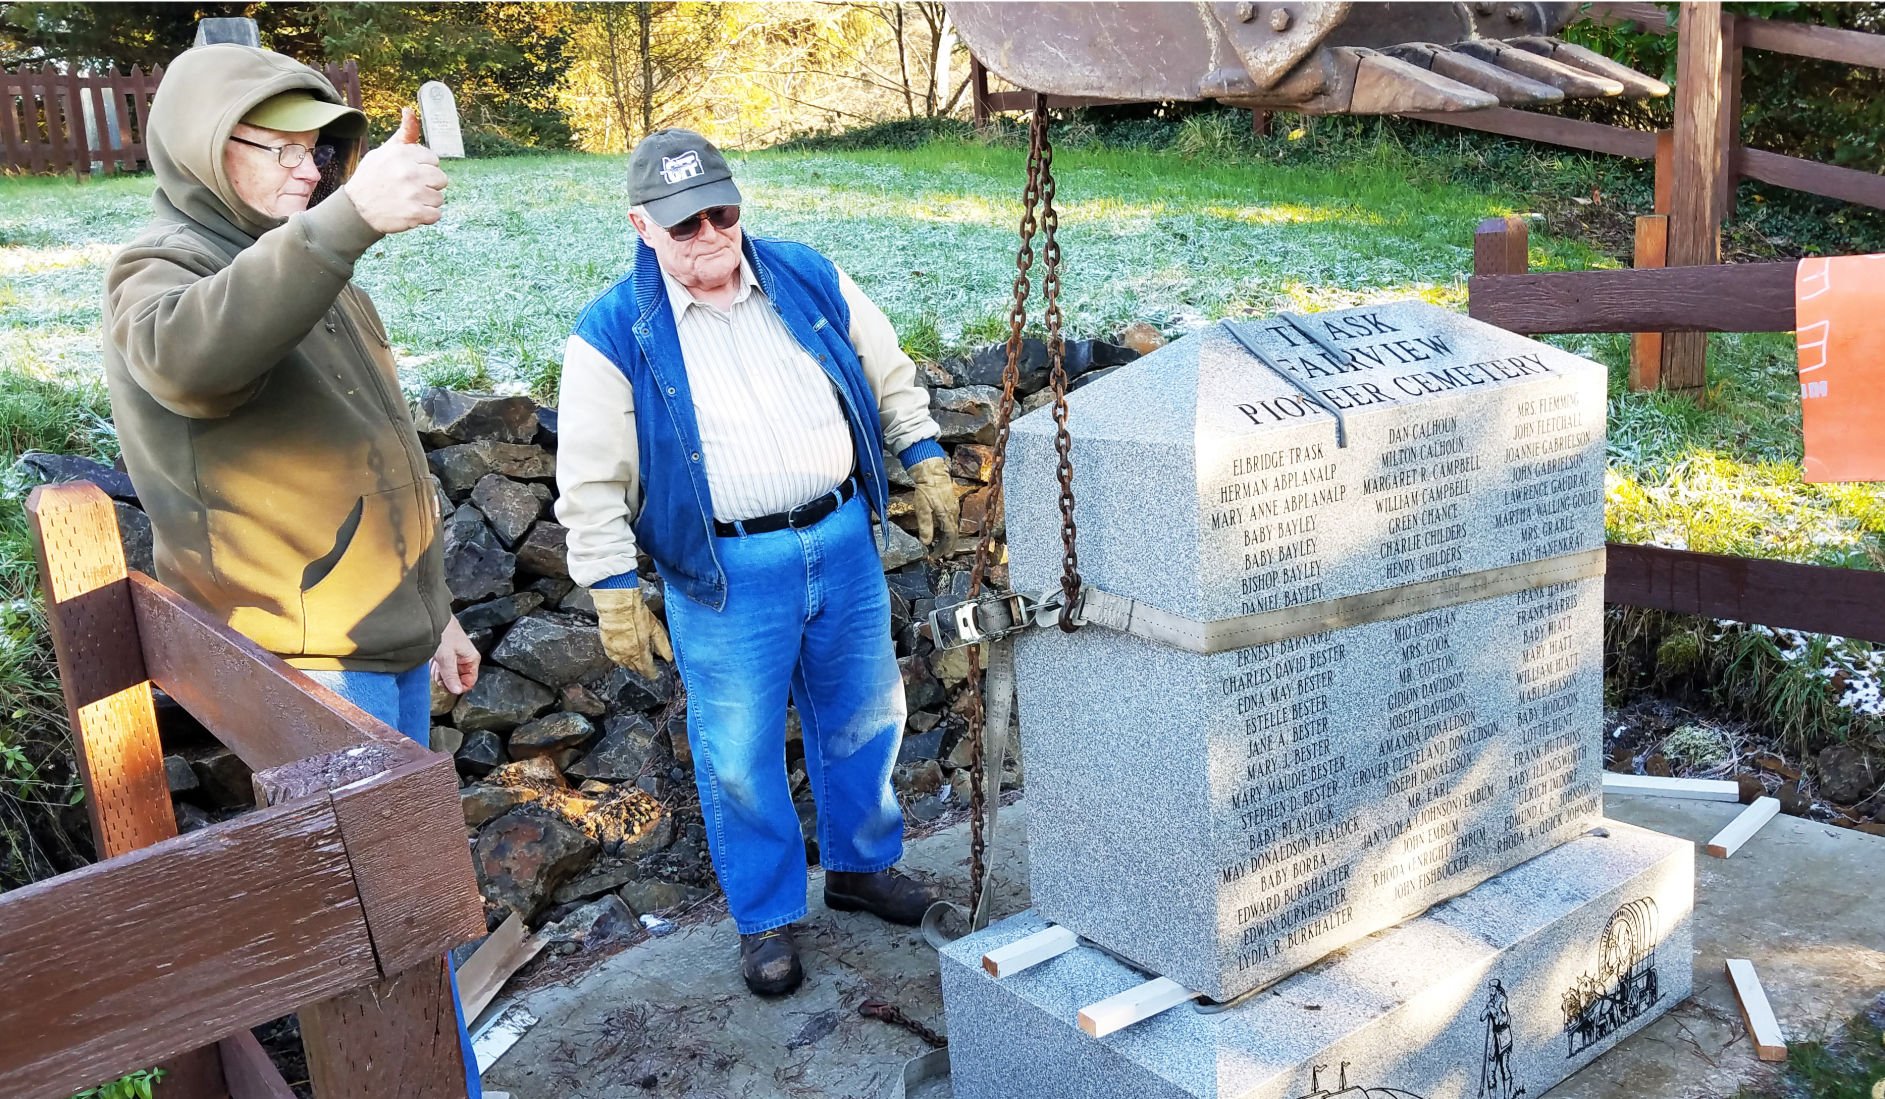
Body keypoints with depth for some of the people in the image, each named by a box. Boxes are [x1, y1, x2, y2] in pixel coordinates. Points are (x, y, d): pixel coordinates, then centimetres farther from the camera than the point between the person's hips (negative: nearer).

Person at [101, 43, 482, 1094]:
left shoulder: (311, 270, 16)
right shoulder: (162, 271, -11)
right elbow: (190, 356, -40)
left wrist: (430, 605, 22)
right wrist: (346, 217, -50)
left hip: (386, 637, 9)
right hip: (304, 659, -8)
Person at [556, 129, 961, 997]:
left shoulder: (811, 281, 2)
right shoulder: (614, 335, -9)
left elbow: (890, 377, 15)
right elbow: (592, 484, -6)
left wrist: (926, 460, 9)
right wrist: (614, 593, -9)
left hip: (844, 541, 4)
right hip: (725, 575, -3)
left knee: (862, 718, 17)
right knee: (740, 755, 6)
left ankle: (860, 864, 41)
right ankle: (766, 919, 28)